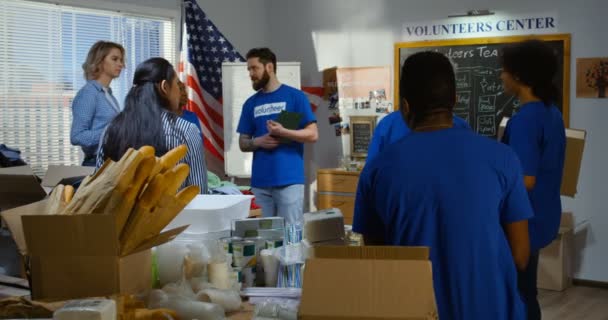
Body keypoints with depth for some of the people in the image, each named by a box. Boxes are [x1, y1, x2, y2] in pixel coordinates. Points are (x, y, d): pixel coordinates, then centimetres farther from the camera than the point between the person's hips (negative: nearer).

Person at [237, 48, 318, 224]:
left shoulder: (295, 96, 0)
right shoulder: (251, 103, 13)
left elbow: (312, 134, -4)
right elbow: (243, 143, 15)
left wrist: (282, 132, -17)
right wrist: (258, 141, -6)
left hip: (289, 179, -4)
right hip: (260, 181, 4)